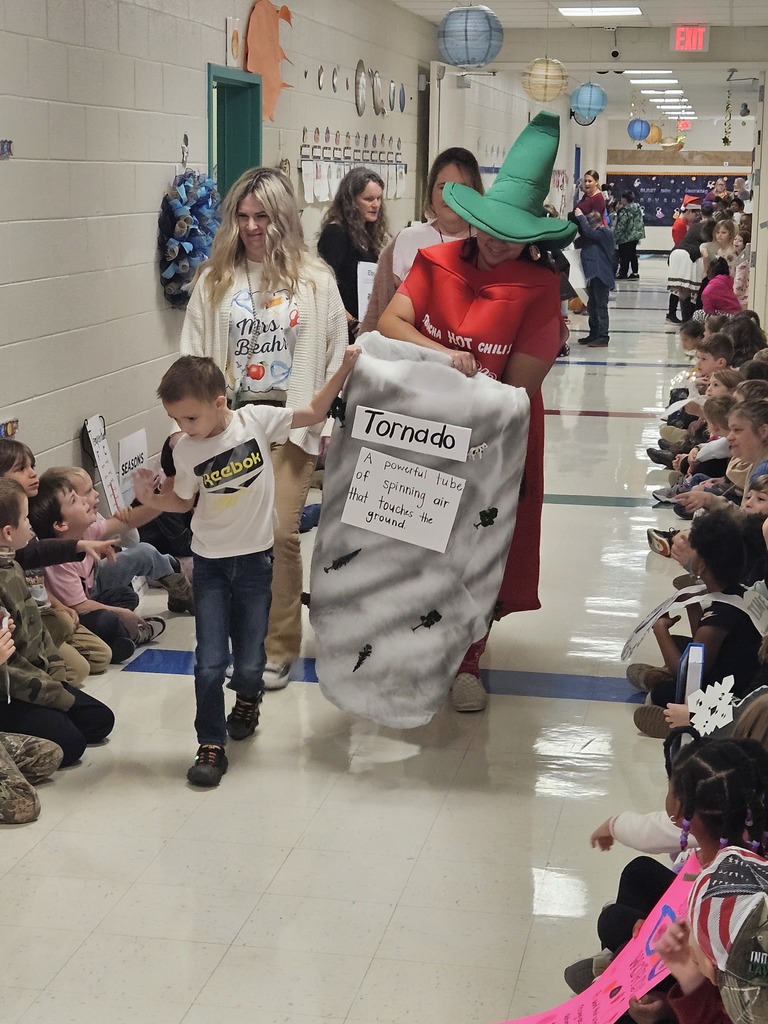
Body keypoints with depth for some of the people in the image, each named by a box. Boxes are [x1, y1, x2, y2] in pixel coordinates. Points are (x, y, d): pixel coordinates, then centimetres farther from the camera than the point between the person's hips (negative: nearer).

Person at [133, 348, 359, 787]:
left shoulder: (256, 419, -12)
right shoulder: (186, 451, -6)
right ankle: (211, 746, 9)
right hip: (210, 564, 1)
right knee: (210, 661, -4)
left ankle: (248, 698, 43)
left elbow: (315, 412, -3)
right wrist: (150, 498, -9)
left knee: (249, 658, 8)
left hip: (255, 558, -1)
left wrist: (344, 370, -11)